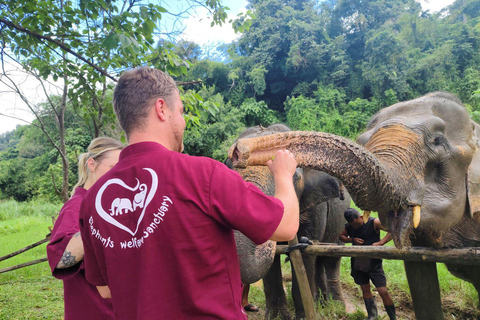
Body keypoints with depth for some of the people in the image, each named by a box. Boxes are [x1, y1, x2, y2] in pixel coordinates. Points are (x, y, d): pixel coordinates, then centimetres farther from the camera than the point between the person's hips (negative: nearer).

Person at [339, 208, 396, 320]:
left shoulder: (374, 222, -15)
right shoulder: (349, 226, -1)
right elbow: (341, 236, 13)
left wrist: (381, 242, -25)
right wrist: (351, 239, -8)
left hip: (373, 261, -4)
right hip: (358, 262, 5)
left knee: (383, 291, -5)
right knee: (365, 289, 15)